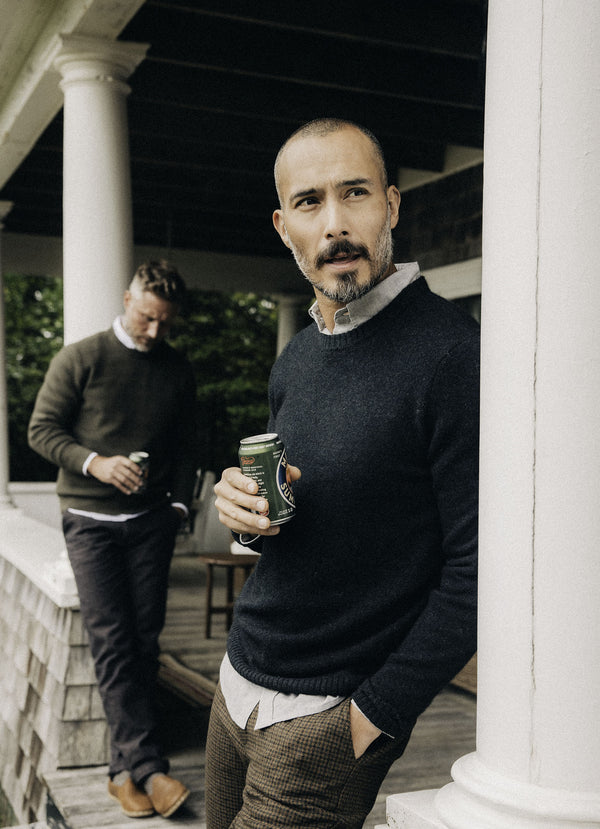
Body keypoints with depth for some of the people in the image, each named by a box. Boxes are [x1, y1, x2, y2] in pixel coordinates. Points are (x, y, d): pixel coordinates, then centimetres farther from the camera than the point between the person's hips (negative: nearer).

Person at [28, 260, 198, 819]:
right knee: (112, 642, -10)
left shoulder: (177, 371, 10)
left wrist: (179, 503, 8)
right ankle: (148, 767, -10)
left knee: (144, 641, 1)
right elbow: (41, 429, -2)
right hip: (91, 521, -3)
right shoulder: (81, 359, -2)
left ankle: (125, 768, 10)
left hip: (151, 522, 3)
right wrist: (94, 462, -16)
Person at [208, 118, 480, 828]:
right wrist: (247, 511, -6)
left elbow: (477, 568, -19)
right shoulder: (295, 359, 7)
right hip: (237, 688, 7)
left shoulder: (452, 354, -18)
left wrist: (375, 714, -16)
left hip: (324, 718, -7)